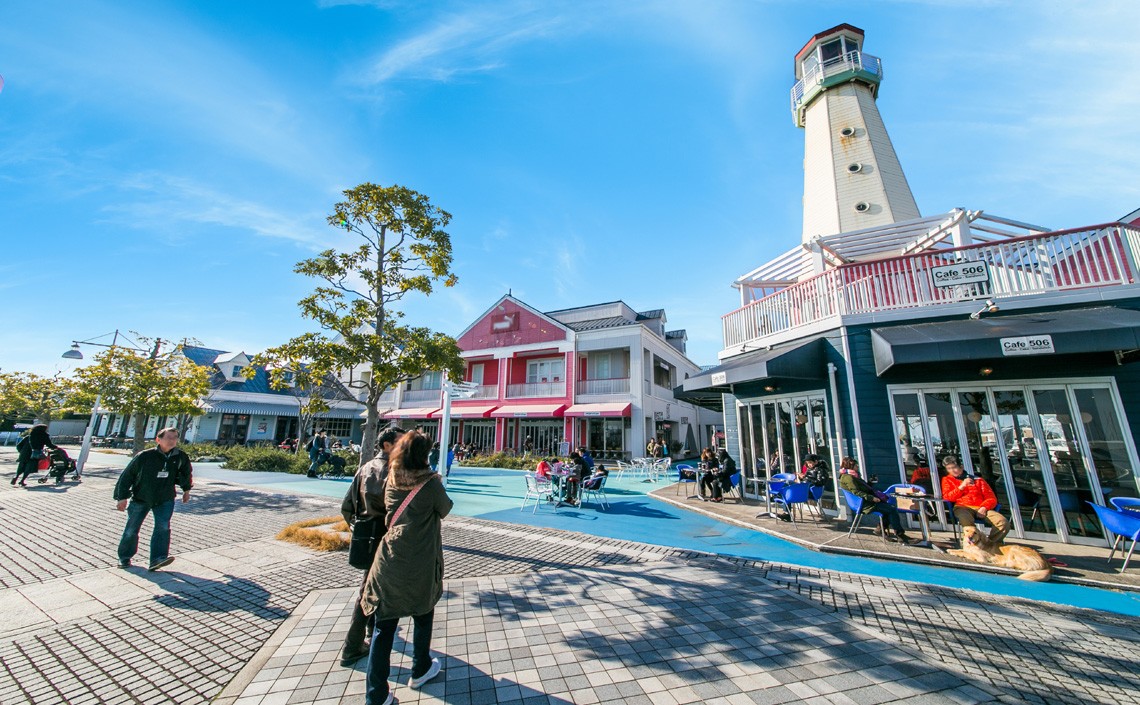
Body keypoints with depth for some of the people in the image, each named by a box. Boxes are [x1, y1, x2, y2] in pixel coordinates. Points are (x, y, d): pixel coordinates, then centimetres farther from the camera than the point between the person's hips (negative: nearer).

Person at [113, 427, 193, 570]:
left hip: (165, 500, 1)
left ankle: (157, 559, -16)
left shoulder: (181, 457, -7)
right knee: (131, 530, 10)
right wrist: (122, 497, -4)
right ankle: (124, 558, 33)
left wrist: (186, 489, 19)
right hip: (140, 499, 0)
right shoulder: (144, 456, -16)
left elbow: (187, 472, 13)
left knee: (163, 527, -14)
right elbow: (127, 475, -4)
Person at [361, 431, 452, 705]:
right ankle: (420, 670, 40)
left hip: (389, 562, 3)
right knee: (423, 616, 22)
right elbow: (445, 510, 0)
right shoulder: (431, 484, -16)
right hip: (420, 565, -3)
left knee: (384, 626, 11)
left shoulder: (392, 481, -2)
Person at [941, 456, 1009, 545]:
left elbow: (992, 498, 16)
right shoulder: (947, 480, 20)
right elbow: (947, 497, 6)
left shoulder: (978, 480, 23)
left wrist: (984, 507, -6)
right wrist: (962, 486, -2)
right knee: (966, 519, -39)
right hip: (963, 507, -3)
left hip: (981, 508, 3)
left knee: (1003, 522, -27)